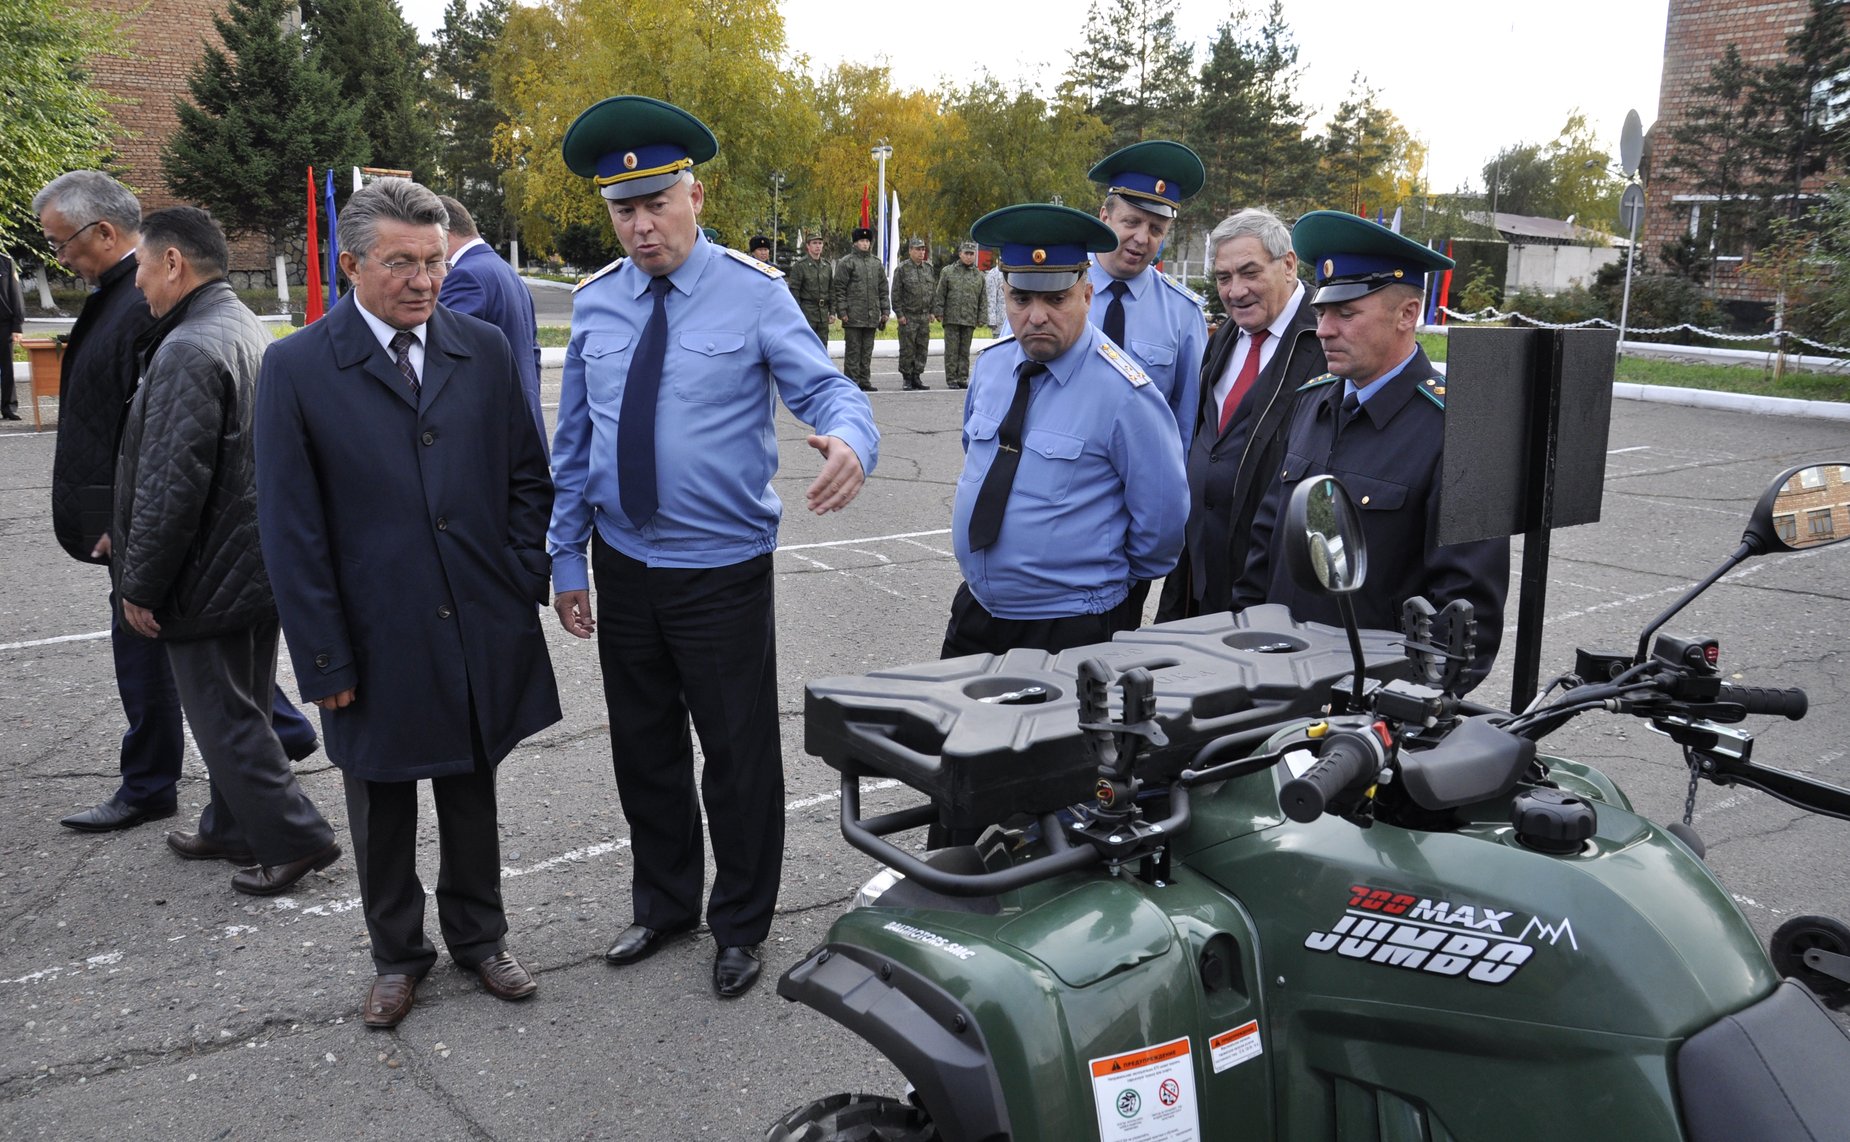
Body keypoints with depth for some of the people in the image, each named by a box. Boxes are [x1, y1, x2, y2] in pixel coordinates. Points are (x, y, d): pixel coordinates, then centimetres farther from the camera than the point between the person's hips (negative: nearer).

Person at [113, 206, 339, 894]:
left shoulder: (188, 351, -21)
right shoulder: (250, 330, 10)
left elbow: (171, 486, -24)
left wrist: (140, 585, -14)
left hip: (210, 577, -10)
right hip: (264, 563, 10)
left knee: (224, 718, 1)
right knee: (239, 709, 19)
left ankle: (295, 839, 7)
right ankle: (234, 829, 33)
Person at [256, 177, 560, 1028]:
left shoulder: (484, 350, 1)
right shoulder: (296, 368, -8)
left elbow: (527, 479, 7)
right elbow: (291, 532, -8)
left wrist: (524, 591, -1)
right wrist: (324, 659, -9)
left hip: (481, 631, 2)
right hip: (376, 641, -2)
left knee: (473, 795, 18)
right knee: (382, 812, 15)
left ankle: (478, 938, 37)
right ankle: (397, 955, 35)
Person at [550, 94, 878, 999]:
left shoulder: (754, 294, -9)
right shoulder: (594, 303, 3)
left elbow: (826, 390, -17)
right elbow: (573, 443, 9)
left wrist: (850, 440, -41)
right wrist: (566, 558, 9)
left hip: (722, 573, -4)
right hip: (623, 568, 4)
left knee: (739, 754, 8)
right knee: (642, 749, 18)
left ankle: (741, 925, 30)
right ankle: (664, 905, 40)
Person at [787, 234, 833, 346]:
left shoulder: (827, 265, 12)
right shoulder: (800, 265, -5)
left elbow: (831, 290, 16)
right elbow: (794, 291, -8)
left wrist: (832, 312, 10)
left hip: (823, 314, 5)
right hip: (807, 312, -5)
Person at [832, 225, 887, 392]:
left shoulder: (876, 263, 15)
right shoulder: (846, 262, -2)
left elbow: (883, 289, 18)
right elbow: (839, 289, -6)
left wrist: (885, 311, 10)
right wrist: (842, 311, -12)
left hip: (871, 316, 5)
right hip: (853, 316, -5)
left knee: (867, 351, 9)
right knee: (853, 350, -2)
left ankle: (865, 381, 14)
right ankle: (852, 382, 1)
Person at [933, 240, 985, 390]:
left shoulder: (979, 275, 11)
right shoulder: (948, 271, 5)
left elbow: (982, 300, 12)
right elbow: (940, 294, 4)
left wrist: (980, 319, 7)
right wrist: (938, 312, -3)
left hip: (970, 320, 2)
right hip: (951, 318, -2)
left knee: (965, 351, 6)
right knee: (951, 350, -1)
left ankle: (963, 378, 12)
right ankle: (951, 379, 4)